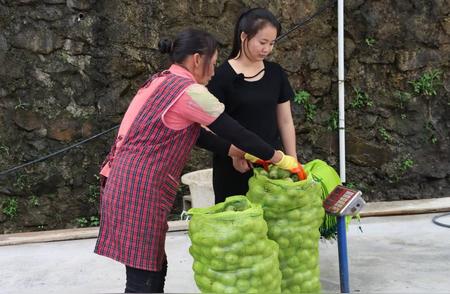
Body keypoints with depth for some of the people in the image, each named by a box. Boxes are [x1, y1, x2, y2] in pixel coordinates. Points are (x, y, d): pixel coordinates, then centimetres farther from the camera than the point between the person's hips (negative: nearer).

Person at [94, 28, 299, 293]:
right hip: (140, 189, -10)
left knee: (155, 268, 16)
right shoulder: (189, 90, -13)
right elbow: (236, 132, -9)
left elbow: (193, 132, 23)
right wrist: (280, 159, 2)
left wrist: (236, 152, 23)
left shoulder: (162, 82, 16)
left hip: (127, 181, 10)